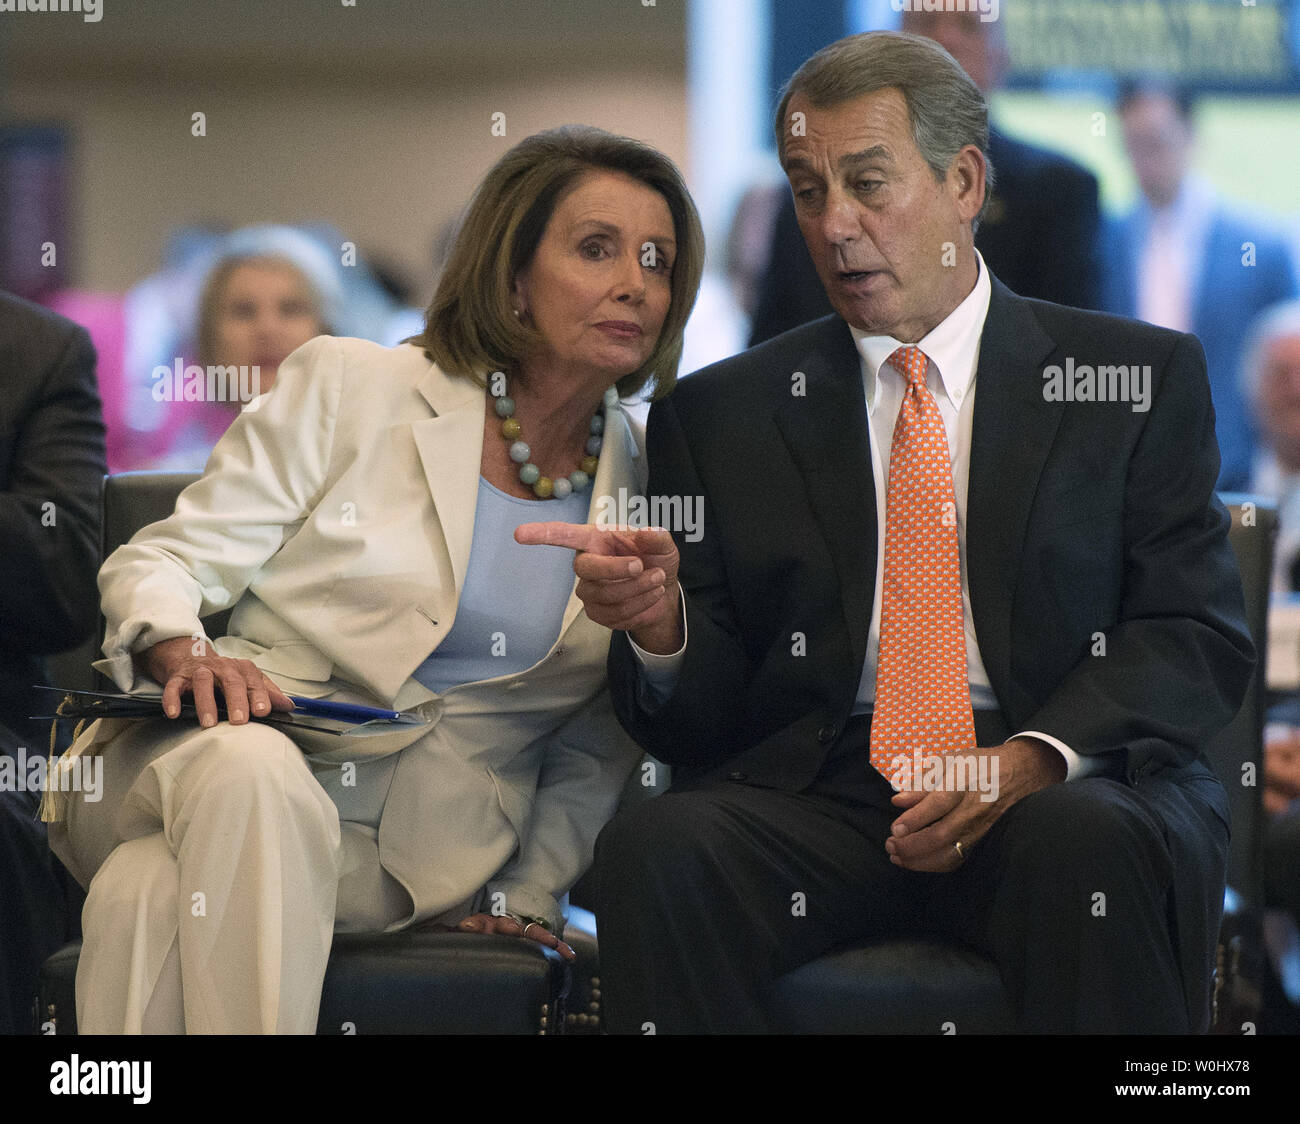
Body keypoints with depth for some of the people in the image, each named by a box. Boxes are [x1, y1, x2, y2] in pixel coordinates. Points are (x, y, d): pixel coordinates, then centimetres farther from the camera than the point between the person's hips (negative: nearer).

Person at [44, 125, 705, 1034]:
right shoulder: (348, 387, 3)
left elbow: (598, 752, 19)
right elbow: (161, 564, 3)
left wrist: (529, 889, 2)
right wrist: (181, 652, -20)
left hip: (403, 852, 0)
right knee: (253, 772, -40)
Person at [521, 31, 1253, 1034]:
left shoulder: (1141, 377, 11)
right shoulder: (718, 416, 15)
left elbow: (1199, 635, 2)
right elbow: (694, 718, 12)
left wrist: (1035, 759, -16)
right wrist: (660, 628, -13)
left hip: (1072, 790, -1)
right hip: (816, 793, 1)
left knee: (1091, 845, -36)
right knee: (655, 850, -30)